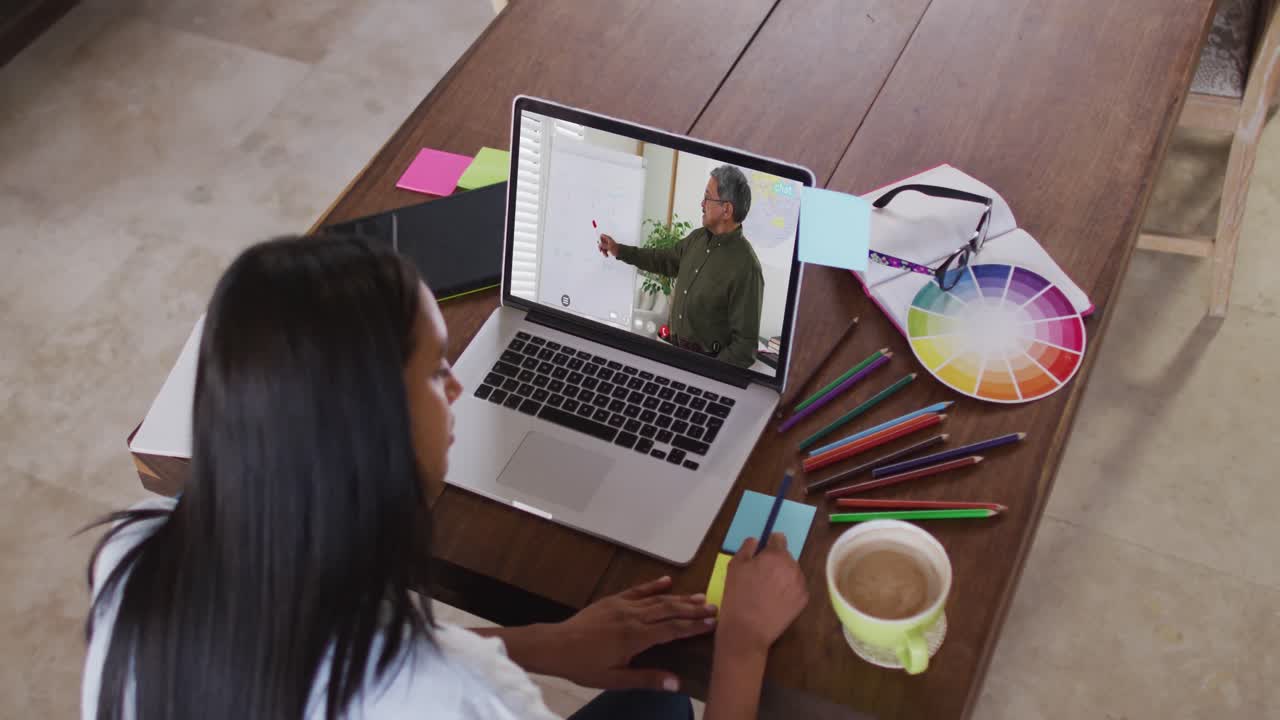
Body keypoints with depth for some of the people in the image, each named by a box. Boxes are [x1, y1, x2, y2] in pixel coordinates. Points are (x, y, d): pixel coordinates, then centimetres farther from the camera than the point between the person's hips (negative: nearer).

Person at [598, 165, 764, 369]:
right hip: (673, 348, 7)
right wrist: (620, 250, 22)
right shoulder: (698, 237, 3)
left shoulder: (746, 268, -21)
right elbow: (667, 260, 25)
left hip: (705, 363, -7)